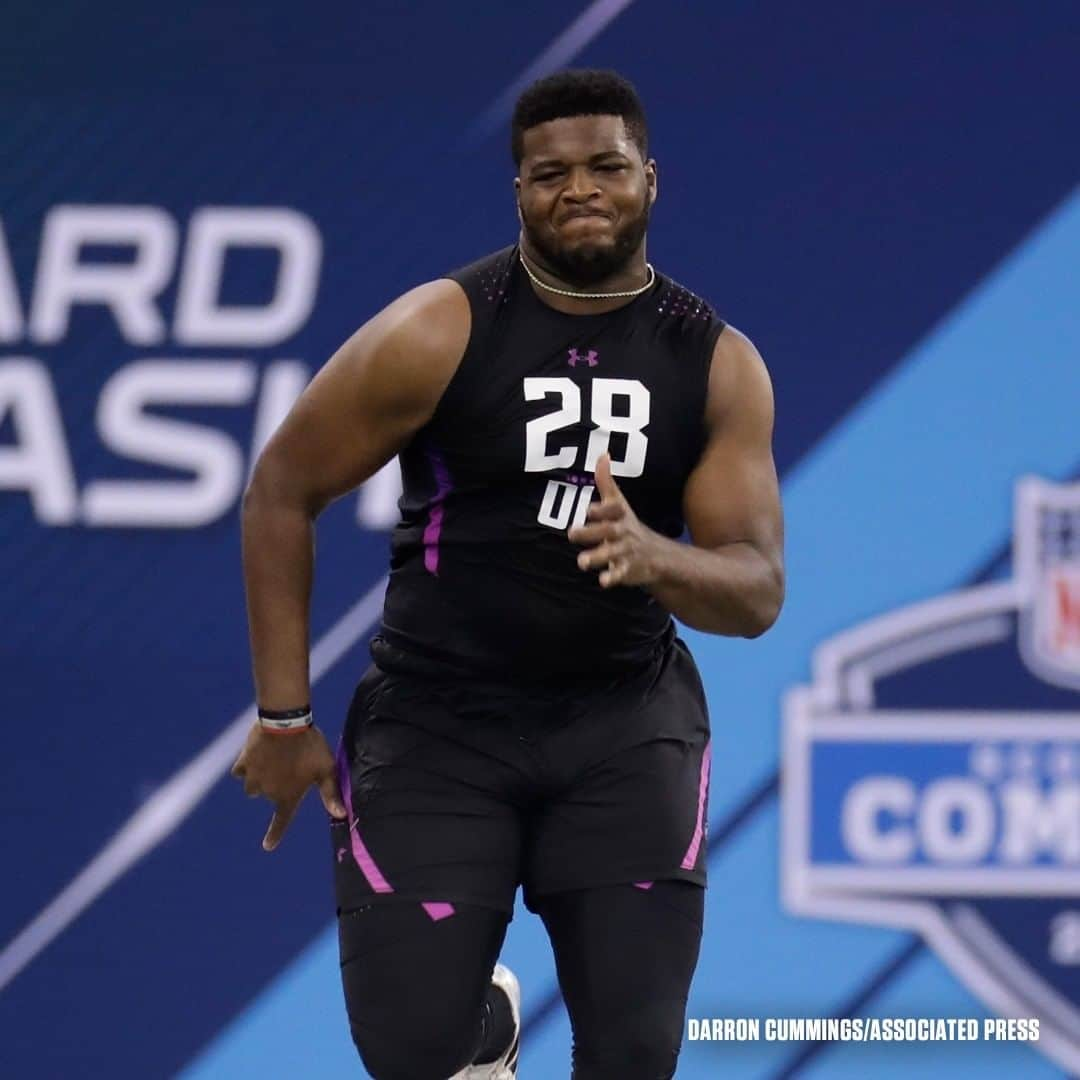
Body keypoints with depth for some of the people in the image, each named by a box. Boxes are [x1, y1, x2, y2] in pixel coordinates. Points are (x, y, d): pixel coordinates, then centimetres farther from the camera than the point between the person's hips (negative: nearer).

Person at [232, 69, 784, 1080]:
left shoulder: (719, 364, -4)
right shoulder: (438, 332, -12)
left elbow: (757, 590, -8)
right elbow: (282, 490, -4)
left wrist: (651, 556, -32)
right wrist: (283, 718, -4)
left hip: (625, 721, 2)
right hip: (437, 719, -2)